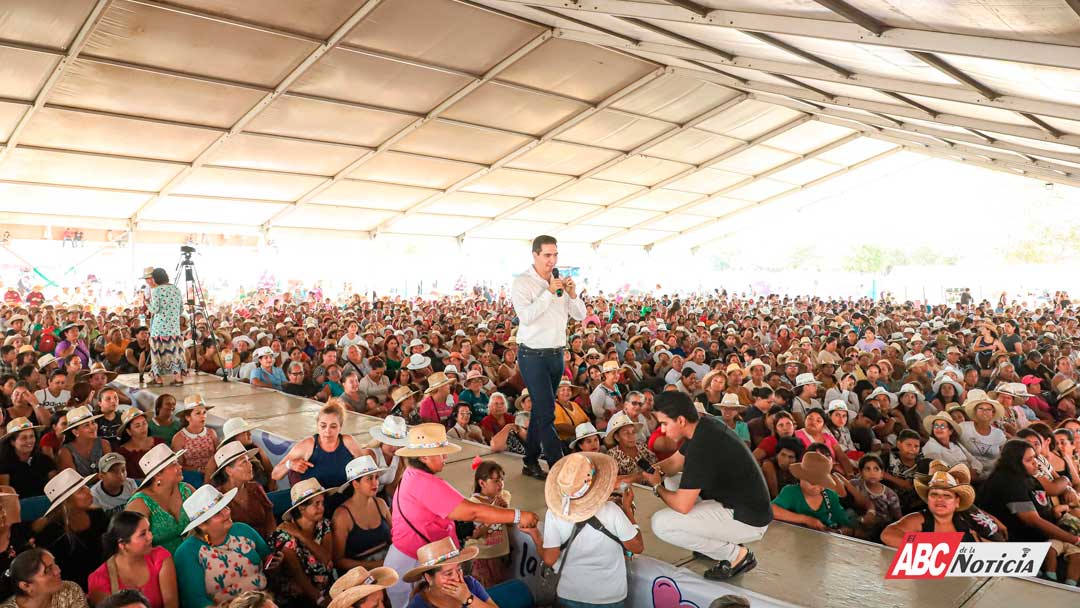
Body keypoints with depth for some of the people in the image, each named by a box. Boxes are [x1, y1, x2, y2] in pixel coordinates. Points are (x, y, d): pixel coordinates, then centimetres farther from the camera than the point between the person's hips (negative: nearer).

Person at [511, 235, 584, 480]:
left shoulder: (560, 282, 9)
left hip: (556, 355, 6)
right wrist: (549, 292, -23)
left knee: (540, 409, 13)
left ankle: (531, 463, 23)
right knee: (546, 412, -10)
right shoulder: (522, 282, -9)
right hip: (533, 356, -6)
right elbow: (526, 316, -22)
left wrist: (572, 294, -10)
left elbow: (580, 315, 8)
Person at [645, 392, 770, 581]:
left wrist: (657, 487, -5)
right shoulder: (704, 424, -1)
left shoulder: (701, 446, -28)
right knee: (675, 481, 17)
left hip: (748, 521, -9)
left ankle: (737, 555, -2)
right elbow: (675, 462, 13)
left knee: (661, 523, -18)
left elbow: (681, 505, -24)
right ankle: (722, 541, 16)